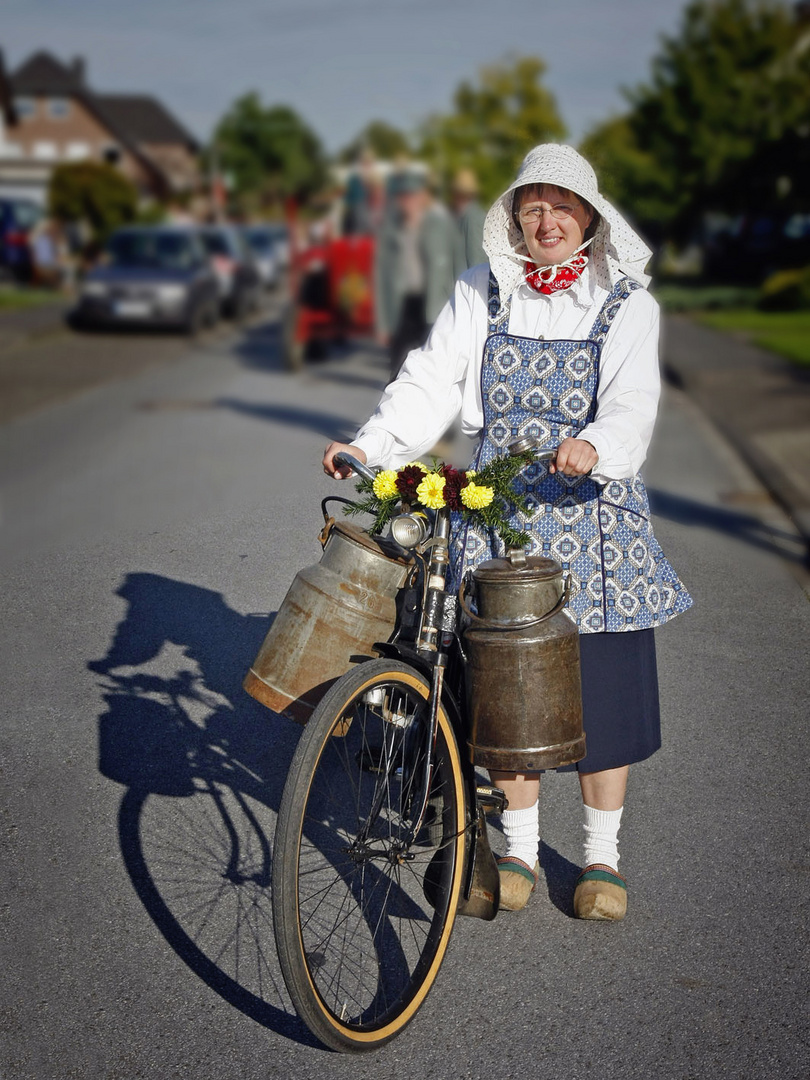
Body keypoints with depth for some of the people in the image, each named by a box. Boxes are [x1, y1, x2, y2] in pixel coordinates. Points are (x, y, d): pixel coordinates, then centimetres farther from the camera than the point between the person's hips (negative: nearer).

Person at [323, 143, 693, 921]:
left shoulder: (626, 302, 0)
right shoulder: (479, 294, 6)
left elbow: (632, 400, -14)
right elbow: (432, 380, -2)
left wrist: (595, 448, -36)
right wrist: (370, 445, -18)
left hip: (591, 504, -1)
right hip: (499, 506, 1)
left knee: (601, 680, 2)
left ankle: (601, 857, 21)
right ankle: (519, 850, 24)